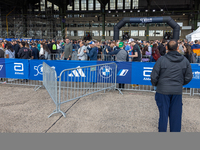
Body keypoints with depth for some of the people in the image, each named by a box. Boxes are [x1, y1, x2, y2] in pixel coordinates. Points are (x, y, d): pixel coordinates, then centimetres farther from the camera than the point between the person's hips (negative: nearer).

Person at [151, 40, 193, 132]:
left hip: (163, 91, -2)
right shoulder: (185, 60, 0)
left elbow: (154, 76, -8)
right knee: (176, 115, 13)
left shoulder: (161, 60, -11)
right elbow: (188, 77, 7)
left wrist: (155, 84, 12)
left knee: (163, 114, 10)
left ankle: (162, 131, 21)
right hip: (177, 91, 2)